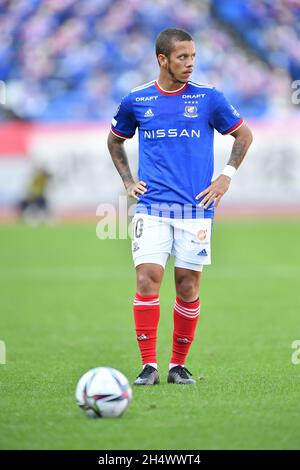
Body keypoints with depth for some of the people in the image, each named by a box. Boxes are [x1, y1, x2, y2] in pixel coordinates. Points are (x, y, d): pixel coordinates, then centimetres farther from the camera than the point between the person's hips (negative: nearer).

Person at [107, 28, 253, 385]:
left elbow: (243, 134, 14)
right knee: (147, 279, -12)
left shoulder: (208, 98, 1)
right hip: (151, 207, 0)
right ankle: (148, 365, -6)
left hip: (195, 208, 0)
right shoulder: (136, 101, 4)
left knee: (188, 287, 1)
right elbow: (115, 140, 22)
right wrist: (128, 181, 11)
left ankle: (179, 365, 15)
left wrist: (226, 176, 4)